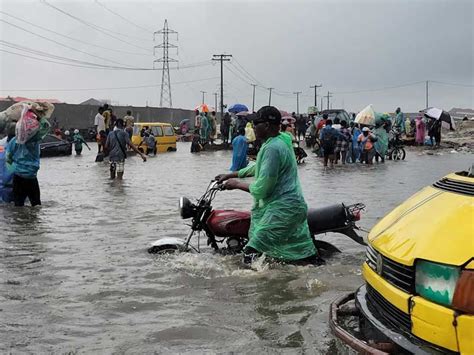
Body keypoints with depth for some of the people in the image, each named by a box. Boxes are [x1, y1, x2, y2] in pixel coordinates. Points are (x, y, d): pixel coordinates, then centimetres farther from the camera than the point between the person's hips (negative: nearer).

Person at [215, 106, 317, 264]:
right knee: (308, 258, 16)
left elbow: (261, 189, -17)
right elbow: (258, 167, 27)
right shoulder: (282, 140, 13)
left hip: (282, 209, -11)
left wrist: (237, 184, -1)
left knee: (251, 252, -15)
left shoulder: (272, 148, -19)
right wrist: (231, 175, 26)